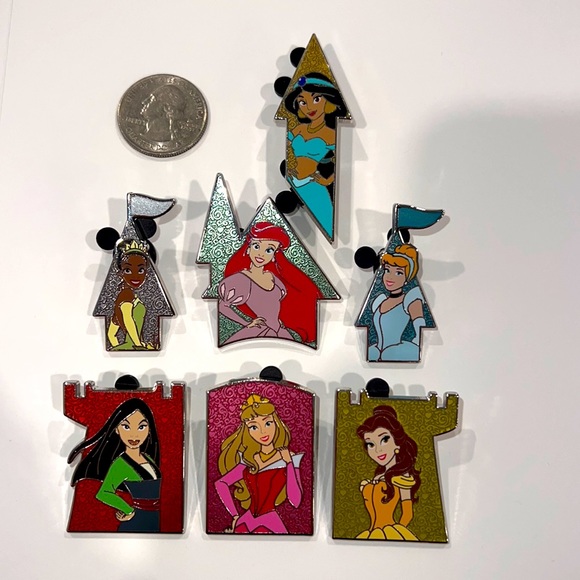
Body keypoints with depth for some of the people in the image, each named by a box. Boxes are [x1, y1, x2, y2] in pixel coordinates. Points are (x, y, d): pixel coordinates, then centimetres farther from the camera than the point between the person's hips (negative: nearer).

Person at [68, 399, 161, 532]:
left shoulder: (148, 459, 7)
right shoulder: (121, 464, -13)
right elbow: (103, 493, -25)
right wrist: (129, 511, -15)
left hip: (155, 522, 7)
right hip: (136, 523, -7)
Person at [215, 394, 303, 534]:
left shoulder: (289, 458, -4)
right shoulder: (249, 460, 5)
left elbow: (295, 501, -13)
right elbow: (221, 483, 6)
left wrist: (289, 463, -15)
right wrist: (235, 515, 0)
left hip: (271, 524, -3)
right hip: (246, 522, 3)